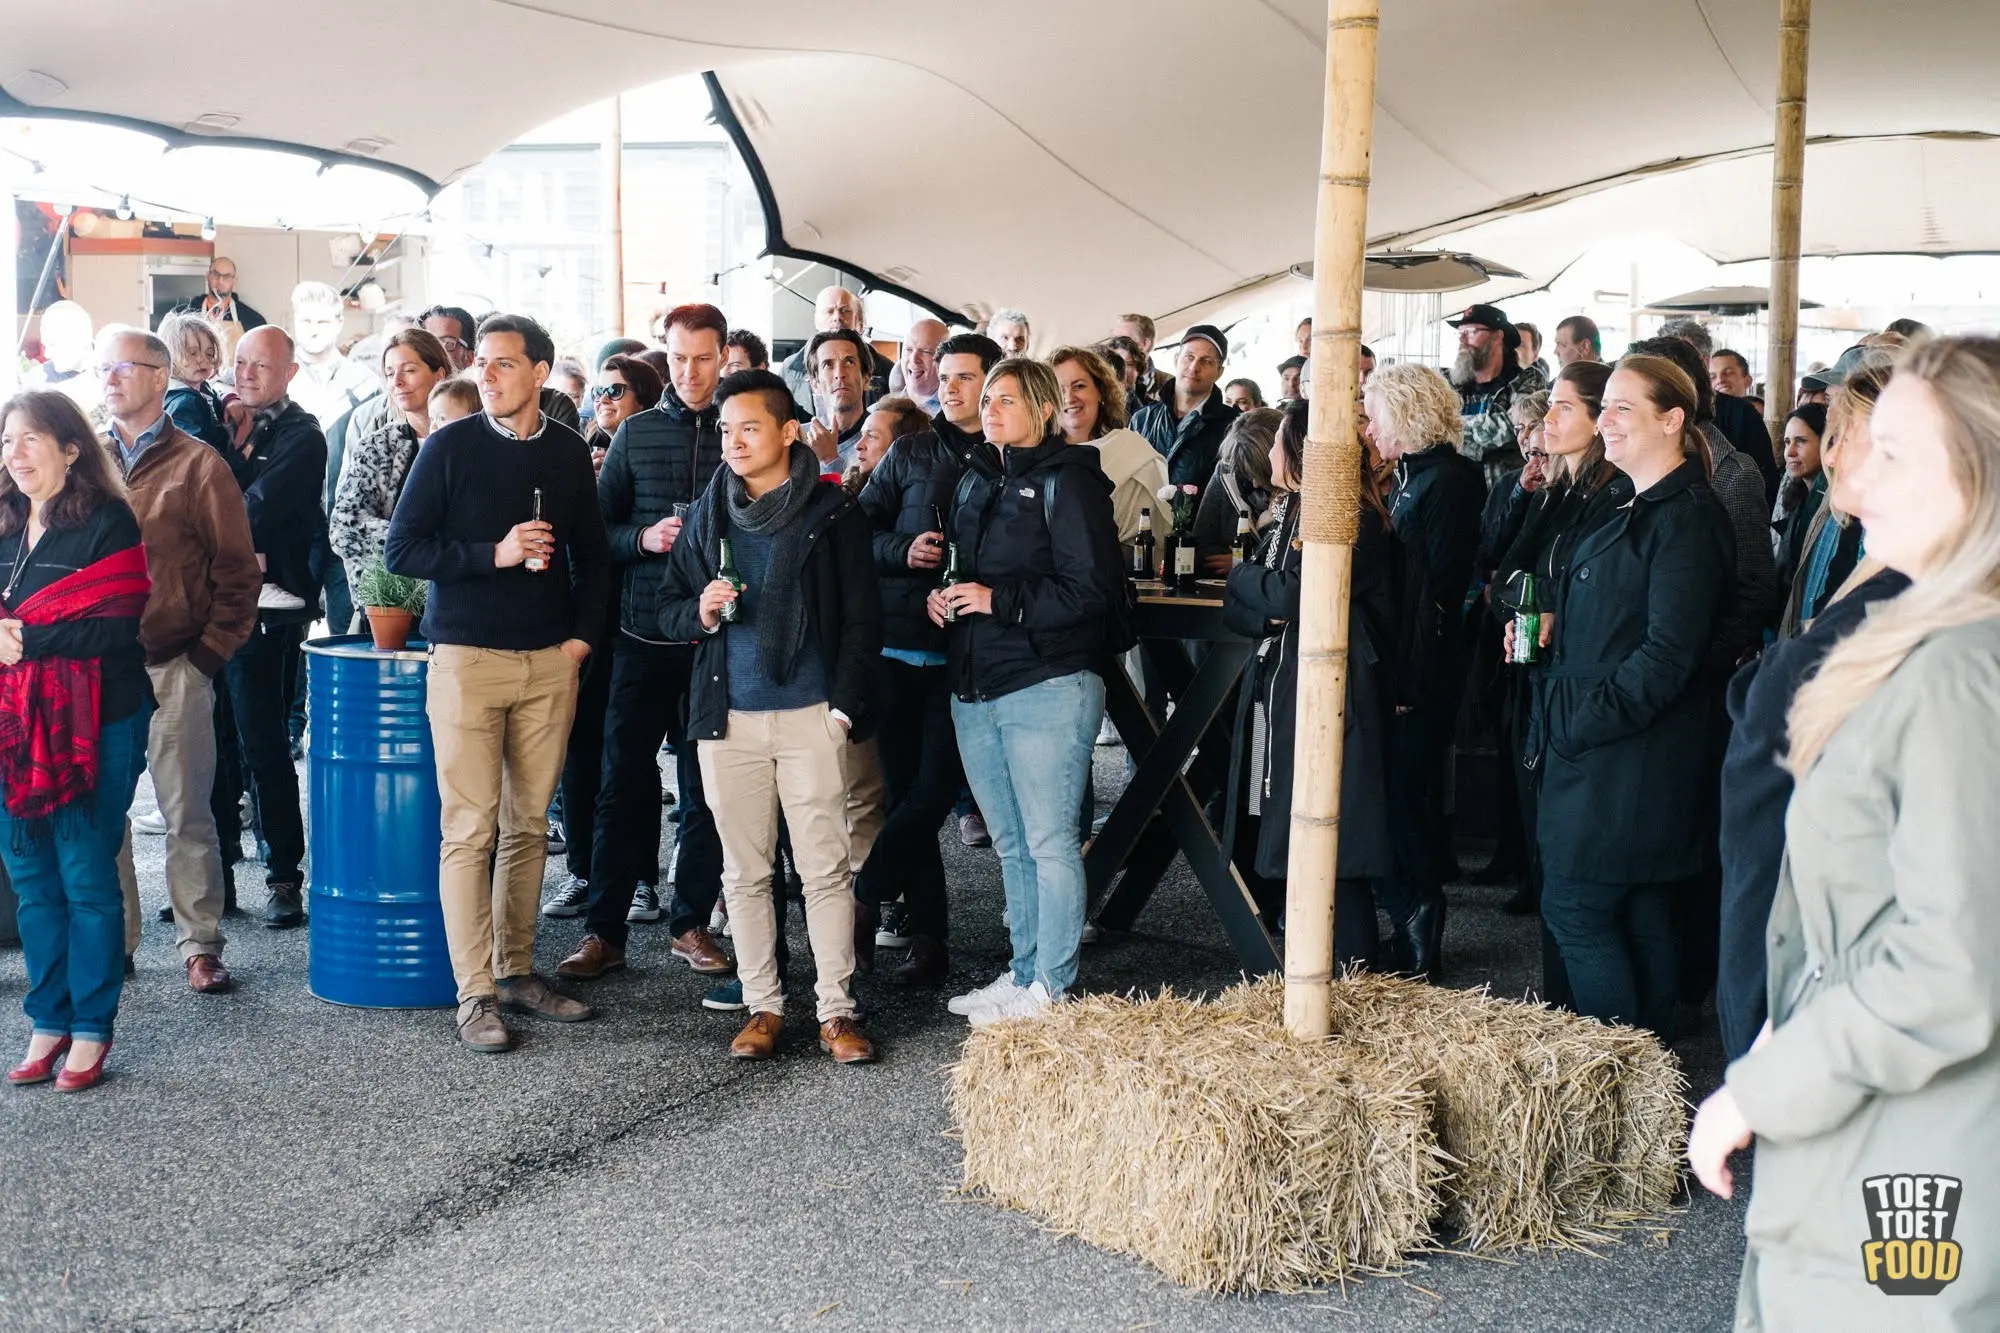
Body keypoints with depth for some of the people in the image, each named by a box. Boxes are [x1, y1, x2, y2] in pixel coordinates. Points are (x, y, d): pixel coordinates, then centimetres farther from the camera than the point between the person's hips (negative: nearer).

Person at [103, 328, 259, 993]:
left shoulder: (197, 465, 1)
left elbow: (238, 571, 0)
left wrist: (210, 651, -5)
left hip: (174, 669, -4)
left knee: (187, 813, 2)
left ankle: (200, 943, 10)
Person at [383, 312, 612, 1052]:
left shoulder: (568, 451, 7)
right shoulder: (450, 446, -3)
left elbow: (591, 554, 15)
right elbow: (401, 549, -6)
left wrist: (582, 635, 3)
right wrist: (495, 553, -15)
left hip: (549, 662, 4)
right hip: (466, 659, -3)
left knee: (529, 825, 9)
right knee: (470, 830, -4)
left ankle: (517, 971, 19)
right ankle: (475, 994, 1)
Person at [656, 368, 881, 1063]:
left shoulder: (832, 513, 1)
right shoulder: (707, 515, 11)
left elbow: (861, 620, 2)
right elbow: (669, 608, 16)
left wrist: (843, 708, -6)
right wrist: (700, 613, -7)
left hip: (810, 716, -3)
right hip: (727, 718, 3)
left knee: (826, 868, -2)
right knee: (744, 870, 7)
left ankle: (836, 1009, 6)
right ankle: (762, 1005, 17)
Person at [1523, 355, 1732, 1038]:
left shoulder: (1687, 518, -15)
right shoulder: (1631, 513, 16)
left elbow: (1668, 653, -21)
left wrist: (1584, 719, -19)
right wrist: (1552, 630, 7)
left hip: (1631, 760, -10)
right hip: (1593, 749, 10)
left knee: (1575, 907, -5)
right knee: (1639, 918, 14)